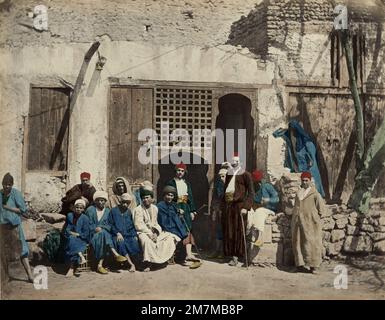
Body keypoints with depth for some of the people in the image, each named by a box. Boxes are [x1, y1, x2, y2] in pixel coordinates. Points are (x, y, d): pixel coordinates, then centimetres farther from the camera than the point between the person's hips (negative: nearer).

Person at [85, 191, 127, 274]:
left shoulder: (107, 211, 15)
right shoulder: (90, 210, 8)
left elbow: (109, 225, 7)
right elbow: (88, 225, 3)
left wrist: (101, 228, -12)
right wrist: (95, 229, -15)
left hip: (104, 232, 2)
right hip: (92, 234, -2)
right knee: (103, 234, -34)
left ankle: (100, 265, -38)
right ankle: (115, 254, -43)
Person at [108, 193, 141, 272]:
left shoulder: (129, 212, 17)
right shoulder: (114, 211, 6)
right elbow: (110, 224, 3)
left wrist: (135, 235, -1)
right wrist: (117, 233, -10)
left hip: (128, 235, 3)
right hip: (117, 235, -3)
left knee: (135, 242, -30)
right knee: (121, 243, -35)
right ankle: (131, 264, -30)